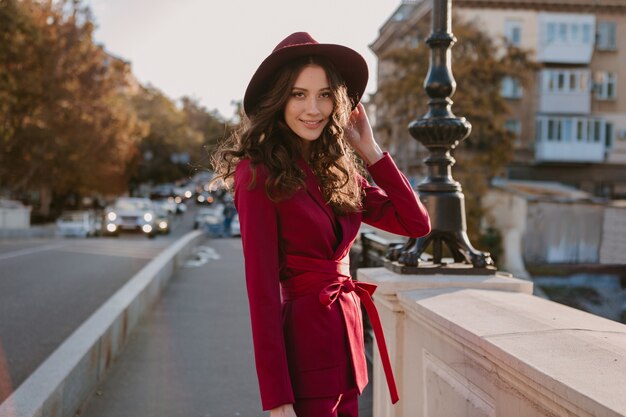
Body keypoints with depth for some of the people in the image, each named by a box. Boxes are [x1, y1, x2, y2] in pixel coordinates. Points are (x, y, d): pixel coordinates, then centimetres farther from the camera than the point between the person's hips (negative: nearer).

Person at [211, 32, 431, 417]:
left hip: (345, 342, 8)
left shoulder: (338, 171, 8)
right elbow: (262, 288, -16)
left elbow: (416, 222, 6)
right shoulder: (260, 174, -13)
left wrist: (369, 150, 4)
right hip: (304, 346, -7)